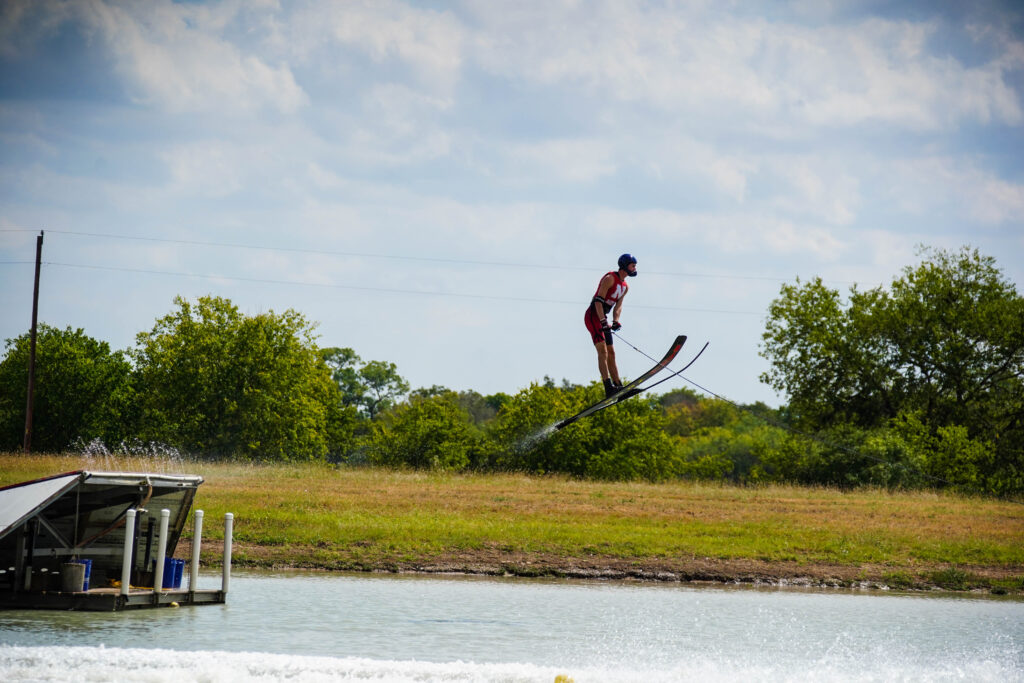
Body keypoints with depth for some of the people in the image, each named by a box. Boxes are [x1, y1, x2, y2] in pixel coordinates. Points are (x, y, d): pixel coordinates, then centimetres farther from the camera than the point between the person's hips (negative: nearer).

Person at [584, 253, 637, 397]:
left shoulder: (625, 287, 15)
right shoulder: (610, 278, -14)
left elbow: (618, 307, 15)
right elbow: (598, 300, -20)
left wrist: (615, 321, -5)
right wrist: (603, 321, -28)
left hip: (603, 319, 10)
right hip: (593, 316, -10)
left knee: (611, 353, 8)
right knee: (603, 351, -19)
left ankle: (619, 387, 9)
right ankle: (608, 387, -28)